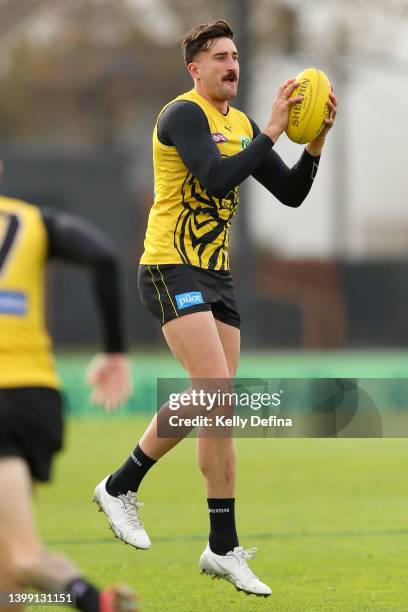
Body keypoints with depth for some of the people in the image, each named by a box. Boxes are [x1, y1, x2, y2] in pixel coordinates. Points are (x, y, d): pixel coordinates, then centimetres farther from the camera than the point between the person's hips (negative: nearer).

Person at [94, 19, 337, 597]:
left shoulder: (242, 125, 13)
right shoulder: (183, 114, -11)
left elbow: (291, 194, 12)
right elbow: (216, 180, -26)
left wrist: (315, 144, -3)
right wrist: (271, 132, -23)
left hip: (216, 275, 8)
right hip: (172, 268, -8)